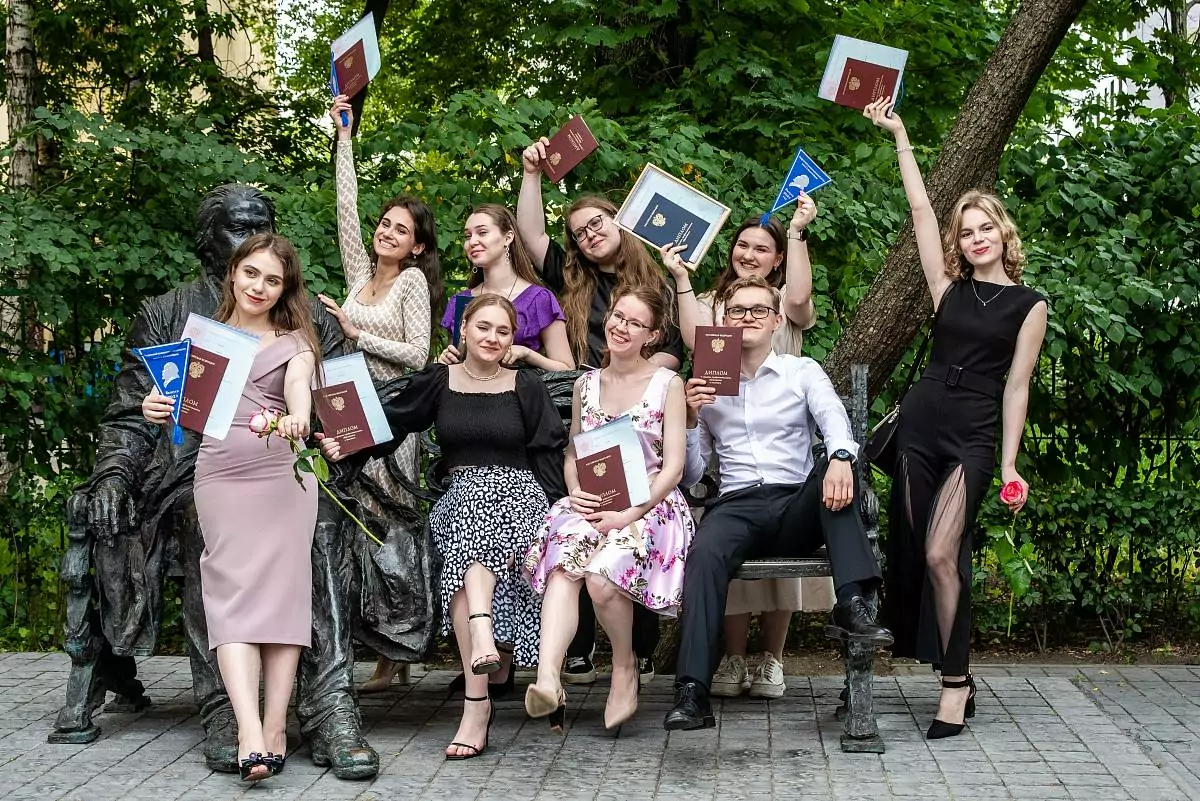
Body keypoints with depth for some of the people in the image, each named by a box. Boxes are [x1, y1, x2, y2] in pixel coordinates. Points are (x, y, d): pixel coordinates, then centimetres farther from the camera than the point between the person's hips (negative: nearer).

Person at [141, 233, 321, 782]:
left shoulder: (294, 341, 13)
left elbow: (298, 388, -7)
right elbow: (176, 397, 15)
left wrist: (297, 418, -31)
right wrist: (155, 408, -10)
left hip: (284, 473, 0)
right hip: (221, 473, 1)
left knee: (280, 592, -8)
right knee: (234, 594, -11)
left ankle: (274, 730, -11)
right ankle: (250, 734, -22)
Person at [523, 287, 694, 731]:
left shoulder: (668, 385, 3)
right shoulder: (585, 385, 16)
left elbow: (673, 466, -2)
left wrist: (631, 512, -15)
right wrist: (576, 493, -5)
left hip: (649, 506, -3)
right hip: (590, 506, 3)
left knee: (603, 574, -33)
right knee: (563, 565, -31)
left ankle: (625, 668, -7)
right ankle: (547, 679, -47)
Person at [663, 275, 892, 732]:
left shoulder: (802, 372, 15)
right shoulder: (707, 386, 18)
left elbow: (834, 420, -7)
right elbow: (690, 475, 16)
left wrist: (840, 457, -30)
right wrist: (691, 419, -1)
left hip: (798, 507, 0)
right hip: (737, 506, 0)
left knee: (836, 470, -31)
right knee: (704, 553, -34)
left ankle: (853, 603, -41)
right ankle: (691, 693, -42)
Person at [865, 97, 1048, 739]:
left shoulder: (1029, 306, 4)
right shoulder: (949, 288, 11)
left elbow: (1015, 387, 3)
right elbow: (921, 209, 10)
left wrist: (1010, 465, -1)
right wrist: (899, 135, 9)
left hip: (974, 437, -4)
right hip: (920, 422, 4)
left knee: (942, 553, -16)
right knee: (916, 552, 2)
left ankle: (953, 682, -8)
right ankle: (958, 678, 12)